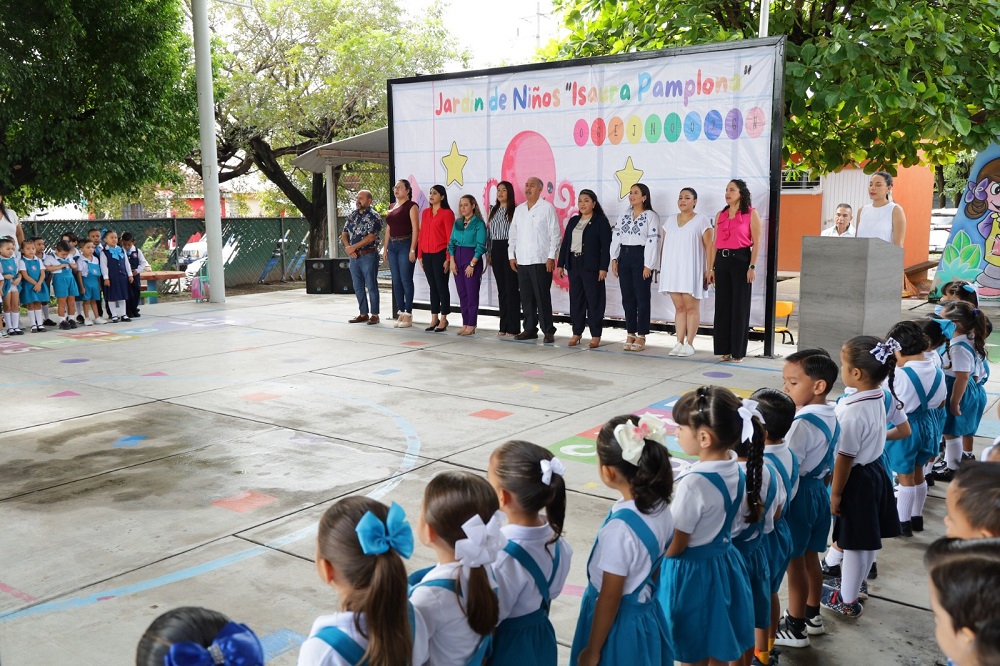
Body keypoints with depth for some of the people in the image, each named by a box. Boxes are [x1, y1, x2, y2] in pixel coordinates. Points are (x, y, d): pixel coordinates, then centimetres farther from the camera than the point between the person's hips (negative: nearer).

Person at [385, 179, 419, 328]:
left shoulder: (411, 206, -4)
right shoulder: (392, 207, 18)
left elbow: (415, 229, -11)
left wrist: (412, 249, -17)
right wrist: (385, 249, 15)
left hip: (405, 245, -7)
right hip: (392, 246, 7)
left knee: (406, 280, -7)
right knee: (396, 281, 6)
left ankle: (408, 315, -2)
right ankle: (401, 313, 12)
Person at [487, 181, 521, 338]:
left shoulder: (515, 210, -6)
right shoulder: (493, 210, 15)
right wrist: (489, 253, 14)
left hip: (509, 250, -6)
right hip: (496, 250, 7)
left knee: (511, 288, -5)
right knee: (501, 288, 10)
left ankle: (513, 328, -1)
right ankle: (503, 326, 16)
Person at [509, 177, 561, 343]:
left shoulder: (547, 208, -2)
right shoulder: (519, 209, 15)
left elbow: (555, 234, -6)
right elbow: (513, 234, 18)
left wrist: (551, 257, -12)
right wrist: (512, 255, 11)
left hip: (541, 261, -6)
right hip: (522, 261, 6)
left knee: (542, 297, -5)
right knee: (526, 298, 9)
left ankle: (548, 331, 2)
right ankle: (530, 329, 17)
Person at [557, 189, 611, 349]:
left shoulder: (601, 221, -3)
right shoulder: (573, 220, 15)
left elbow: (606, 246, -8)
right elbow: (565, 243, 15)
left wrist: (603, 268, -15)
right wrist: (561, 264, 9)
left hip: (591, 266, -6)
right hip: (574, 264, 6)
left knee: (594, 301, -1)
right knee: (575, 299, 8)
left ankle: (595, 335, 6)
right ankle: (576, 333, 16)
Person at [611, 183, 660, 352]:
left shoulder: (651, 216, -5)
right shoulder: (624, 216, 15)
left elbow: (652, 241, -12)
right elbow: (616, 237, 12)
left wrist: (648, 265, -16)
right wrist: (614, 259, 2)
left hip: (640, 257, -6)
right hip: (624, 257, 6)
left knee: (642, 298, -1)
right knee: (627, 297, 8)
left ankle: (641, 336, 5)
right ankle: (630, 334, 15)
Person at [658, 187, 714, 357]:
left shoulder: (702, 220, -1)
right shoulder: (670, 220, 14)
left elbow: (710, 246, -5)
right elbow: (664, 245, 16)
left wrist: (709, 270, -12)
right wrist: (661, 267, 10)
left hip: (691, 271, -4)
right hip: (672, 270, 4)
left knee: (691, 307, 0)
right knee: (679, 307, 6)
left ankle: (689, 344, 4)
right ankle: (679, 343, 10)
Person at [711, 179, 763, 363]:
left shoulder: (751, 214, -1)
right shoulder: (720, 215, 13)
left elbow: (756, 243, -6)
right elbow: (715, 243, 14)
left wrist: (752, 267, -13)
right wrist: (712, 267, 10)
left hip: (741, 260, -5)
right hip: (722, 261, 5)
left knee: (740, 306, -1)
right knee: (722, 306, 6)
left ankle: (738, 351, 6)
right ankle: (724, 349, 14)